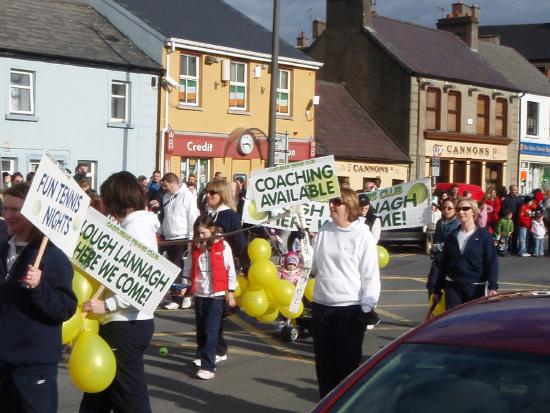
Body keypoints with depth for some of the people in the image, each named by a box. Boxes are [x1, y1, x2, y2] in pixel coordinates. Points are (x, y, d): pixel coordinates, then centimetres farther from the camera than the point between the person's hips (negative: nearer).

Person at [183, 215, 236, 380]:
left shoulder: (222, 246, -6)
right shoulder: (195, 247, 7)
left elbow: (230, 270, -4)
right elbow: (189, 267, 13)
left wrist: (230, 293, -4)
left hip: (216, 294, -5)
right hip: (199, 293, 5)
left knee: (211, 330, -10)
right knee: (201, 328, 15)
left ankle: (208, 366, -13)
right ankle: (202, 355, 34)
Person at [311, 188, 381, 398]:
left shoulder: (362, 235, -7)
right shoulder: (324, 231, 7)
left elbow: (371, 274, -8)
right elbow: (313, 266, 15)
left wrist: (368, 306, -12)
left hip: (350, 308, -5)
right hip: (322, 305, 5)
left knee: (348, 361, 2)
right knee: (324, 360, 13)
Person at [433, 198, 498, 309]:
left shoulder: (484, 236, -3)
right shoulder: (452, 237, 9)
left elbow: (492, 263, -7)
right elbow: (444, 264, 13)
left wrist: (493, 287, -19)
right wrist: (437, 290, 12)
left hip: (476, 288, -3)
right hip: (452, 287, 3)